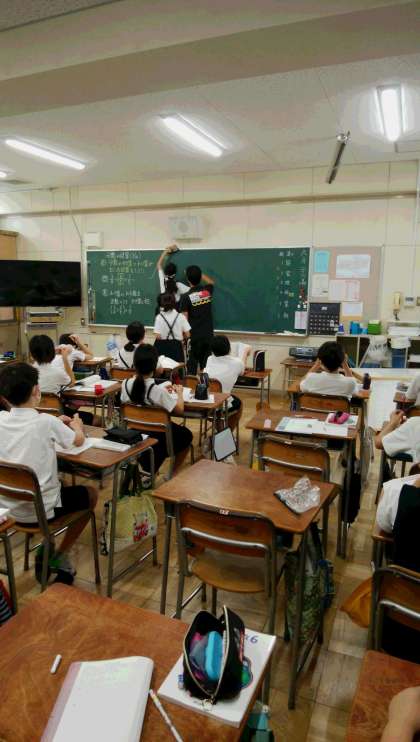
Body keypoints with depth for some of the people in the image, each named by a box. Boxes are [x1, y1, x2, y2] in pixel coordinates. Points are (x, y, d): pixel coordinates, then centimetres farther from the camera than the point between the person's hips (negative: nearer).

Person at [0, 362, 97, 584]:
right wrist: (76, 425, 23)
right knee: (90, 494, 20)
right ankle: (58, 557, 20)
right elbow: (79, 440, 2)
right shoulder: (46, 421, -18)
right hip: (41, 509, -5)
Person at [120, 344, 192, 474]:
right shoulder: (158, 390, -30)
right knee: (186, 435, 25)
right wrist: (180, 393, 1)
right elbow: (179, 410, -17)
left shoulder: (126, 384, -14)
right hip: (156, 436, -6)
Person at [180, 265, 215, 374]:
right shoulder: (208, 291, 2)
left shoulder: (186, 297, -10)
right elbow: (211, 282, 27)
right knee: (206, 365, 10)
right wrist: (198, 273, 31)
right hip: (208, 335, 4)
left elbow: (185, 319, -10)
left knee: (192, 365, 3)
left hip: (194, 336, -4)